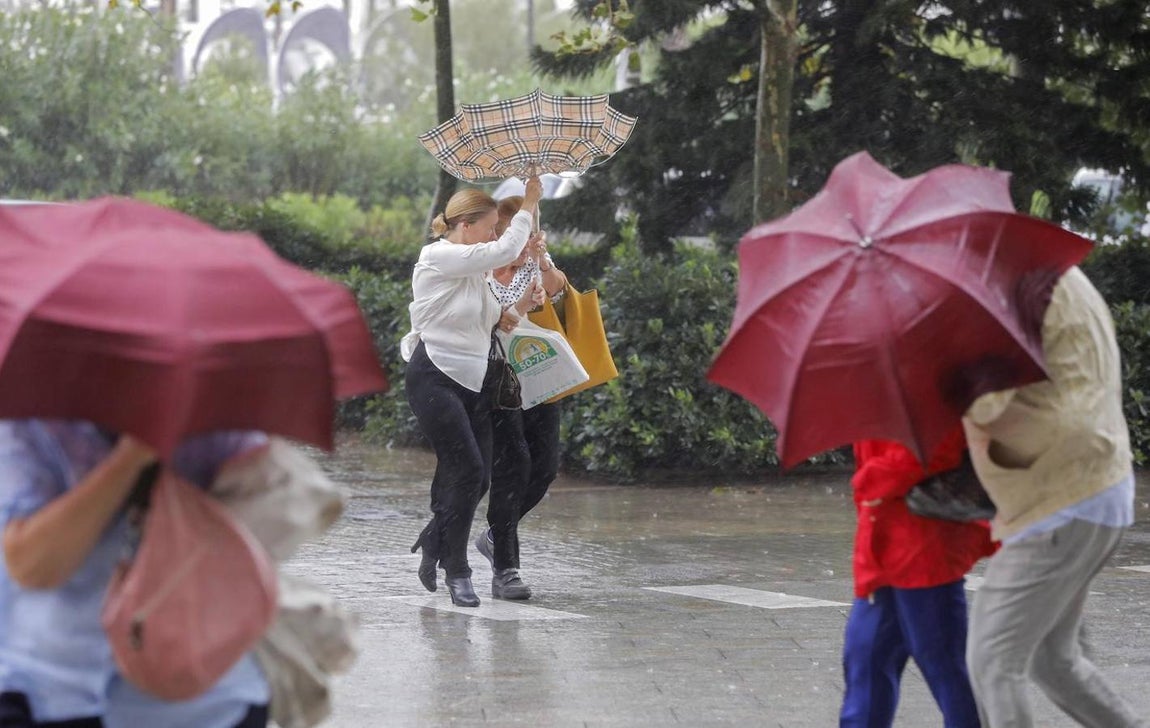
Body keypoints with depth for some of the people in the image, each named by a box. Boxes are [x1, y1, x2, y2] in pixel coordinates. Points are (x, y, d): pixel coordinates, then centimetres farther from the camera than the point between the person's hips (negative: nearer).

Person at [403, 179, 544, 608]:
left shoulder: (473, 270, 15)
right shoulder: (438, 258, -11)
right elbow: (506, 250, -19)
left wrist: (517, 310, 3)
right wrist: (529, 204, -9)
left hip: (472, 380, 8)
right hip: (435, 378, -8)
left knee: (478, 476, 3)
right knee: (467, 469, -13)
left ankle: (434, 544, 24)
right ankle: (457, 572, -2)